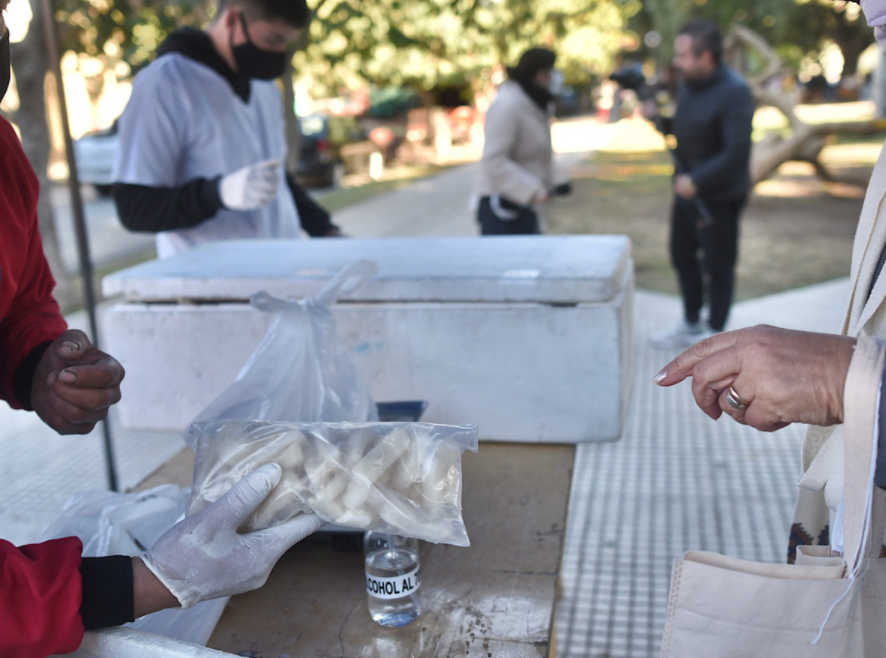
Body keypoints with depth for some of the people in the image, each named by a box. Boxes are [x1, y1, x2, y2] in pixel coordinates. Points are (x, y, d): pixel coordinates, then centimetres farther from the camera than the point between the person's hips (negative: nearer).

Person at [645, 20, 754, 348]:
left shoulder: (733, 92, -21)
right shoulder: (689, 84, 3)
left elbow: (737, 152, -26)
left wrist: (696, 181, -24)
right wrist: (659, 119, -4)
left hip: (718, 196, -8)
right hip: (688, 187, 9)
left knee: (718, 266, 5)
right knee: (682, 255, 18)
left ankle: (714, 333, 21)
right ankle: (690, 325, 37)